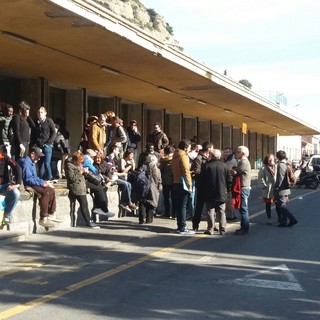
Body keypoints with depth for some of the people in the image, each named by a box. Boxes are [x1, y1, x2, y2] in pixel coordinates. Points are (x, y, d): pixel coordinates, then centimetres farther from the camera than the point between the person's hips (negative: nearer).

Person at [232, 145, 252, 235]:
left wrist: (231, 170, -1)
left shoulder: (244, 162, -15)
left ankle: (244, 229, -4)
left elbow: (235, 173, -18)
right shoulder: (243, 161, 18)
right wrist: (234, 170, -3)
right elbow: (237, 172, 14)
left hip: (243, 188, -10)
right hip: (244, 188, 10)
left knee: (243, 209, -7)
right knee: (243, 209, 14)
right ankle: (244, 227, 21)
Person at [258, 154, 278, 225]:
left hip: (276, 189, 3)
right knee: (268, 204, 7)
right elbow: (260, 177, -9)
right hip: (268, 189, -3)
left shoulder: (276, 167, 5)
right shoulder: (264, 168, -6)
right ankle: (269, 218, 17)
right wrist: (264, 185, -13)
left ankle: (279, 217, 22)